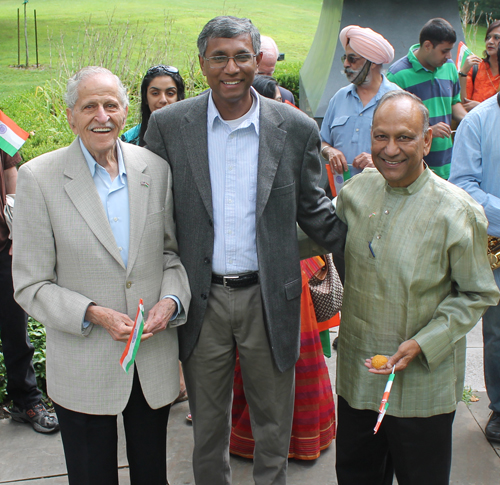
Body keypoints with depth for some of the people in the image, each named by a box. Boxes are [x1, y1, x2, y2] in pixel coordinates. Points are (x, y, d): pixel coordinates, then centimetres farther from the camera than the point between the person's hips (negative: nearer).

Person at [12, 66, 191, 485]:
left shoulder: (156, 168, 0)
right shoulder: (39, 177, -9)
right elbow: (31, 285, -8)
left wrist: (171, 300, -12)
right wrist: (94, 314, -21)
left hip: (155, 362, 3)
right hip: (84, 369, -2)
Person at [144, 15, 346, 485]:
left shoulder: (296, 129, -5)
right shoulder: (168, 125, -4)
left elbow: (312, 208, 4)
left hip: (269, 299, 0)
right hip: (201, 300, 1)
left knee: (273, 428, 18)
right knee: (207, 427, 20)